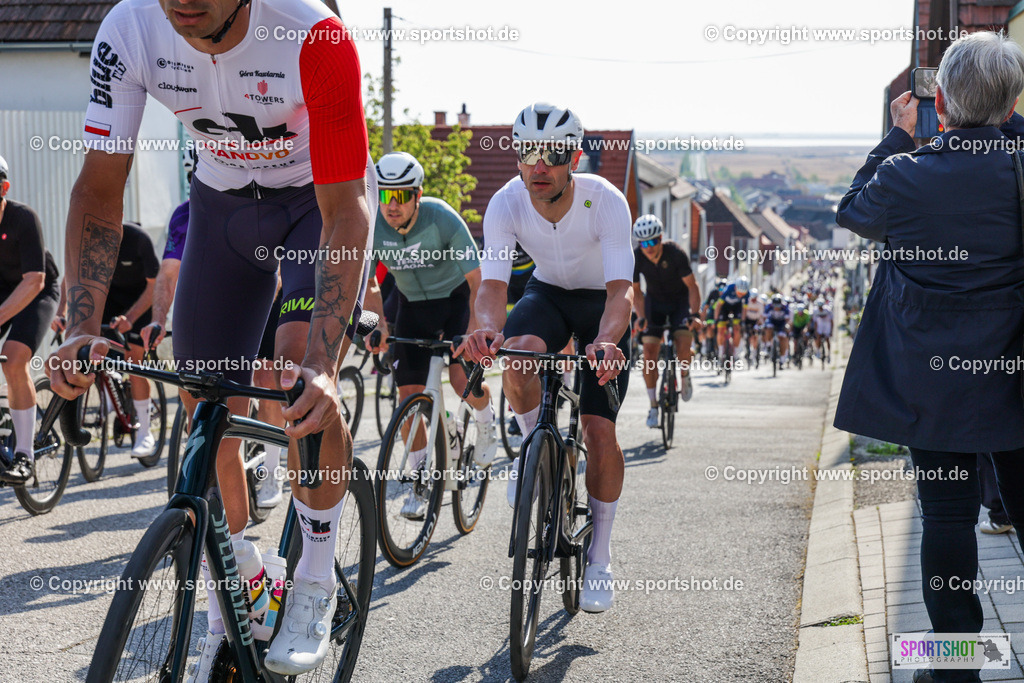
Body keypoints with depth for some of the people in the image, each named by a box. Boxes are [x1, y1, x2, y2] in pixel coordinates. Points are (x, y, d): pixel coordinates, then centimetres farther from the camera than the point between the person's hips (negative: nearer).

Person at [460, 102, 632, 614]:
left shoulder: (606, 201, -31)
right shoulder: (506, 203, -24)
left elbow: (621, 288, -39)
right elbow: (492, 283, -32)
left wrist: (605, 341, -60)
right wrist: (488, 329, -55)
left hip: (600, 302, -2)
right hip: (547, 292, 2)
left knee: (600, 431, -12)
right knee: (517, 356, -35)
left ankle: (599, 558, 6)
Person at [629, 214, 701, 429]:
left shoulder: (675, 253, -27)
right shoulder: (636, 258, -20)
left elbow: (692, 285, -19)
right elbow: (635, 291, -8)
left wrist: (695, 314, -29)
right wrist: (641, 317, -19)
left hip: (680, 300, -2)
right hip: (655, 301, 2)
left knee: (684, 343, -25)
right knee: (649, 351, -11)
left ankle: (685, 375, 11)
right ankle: (653, 406, -1)